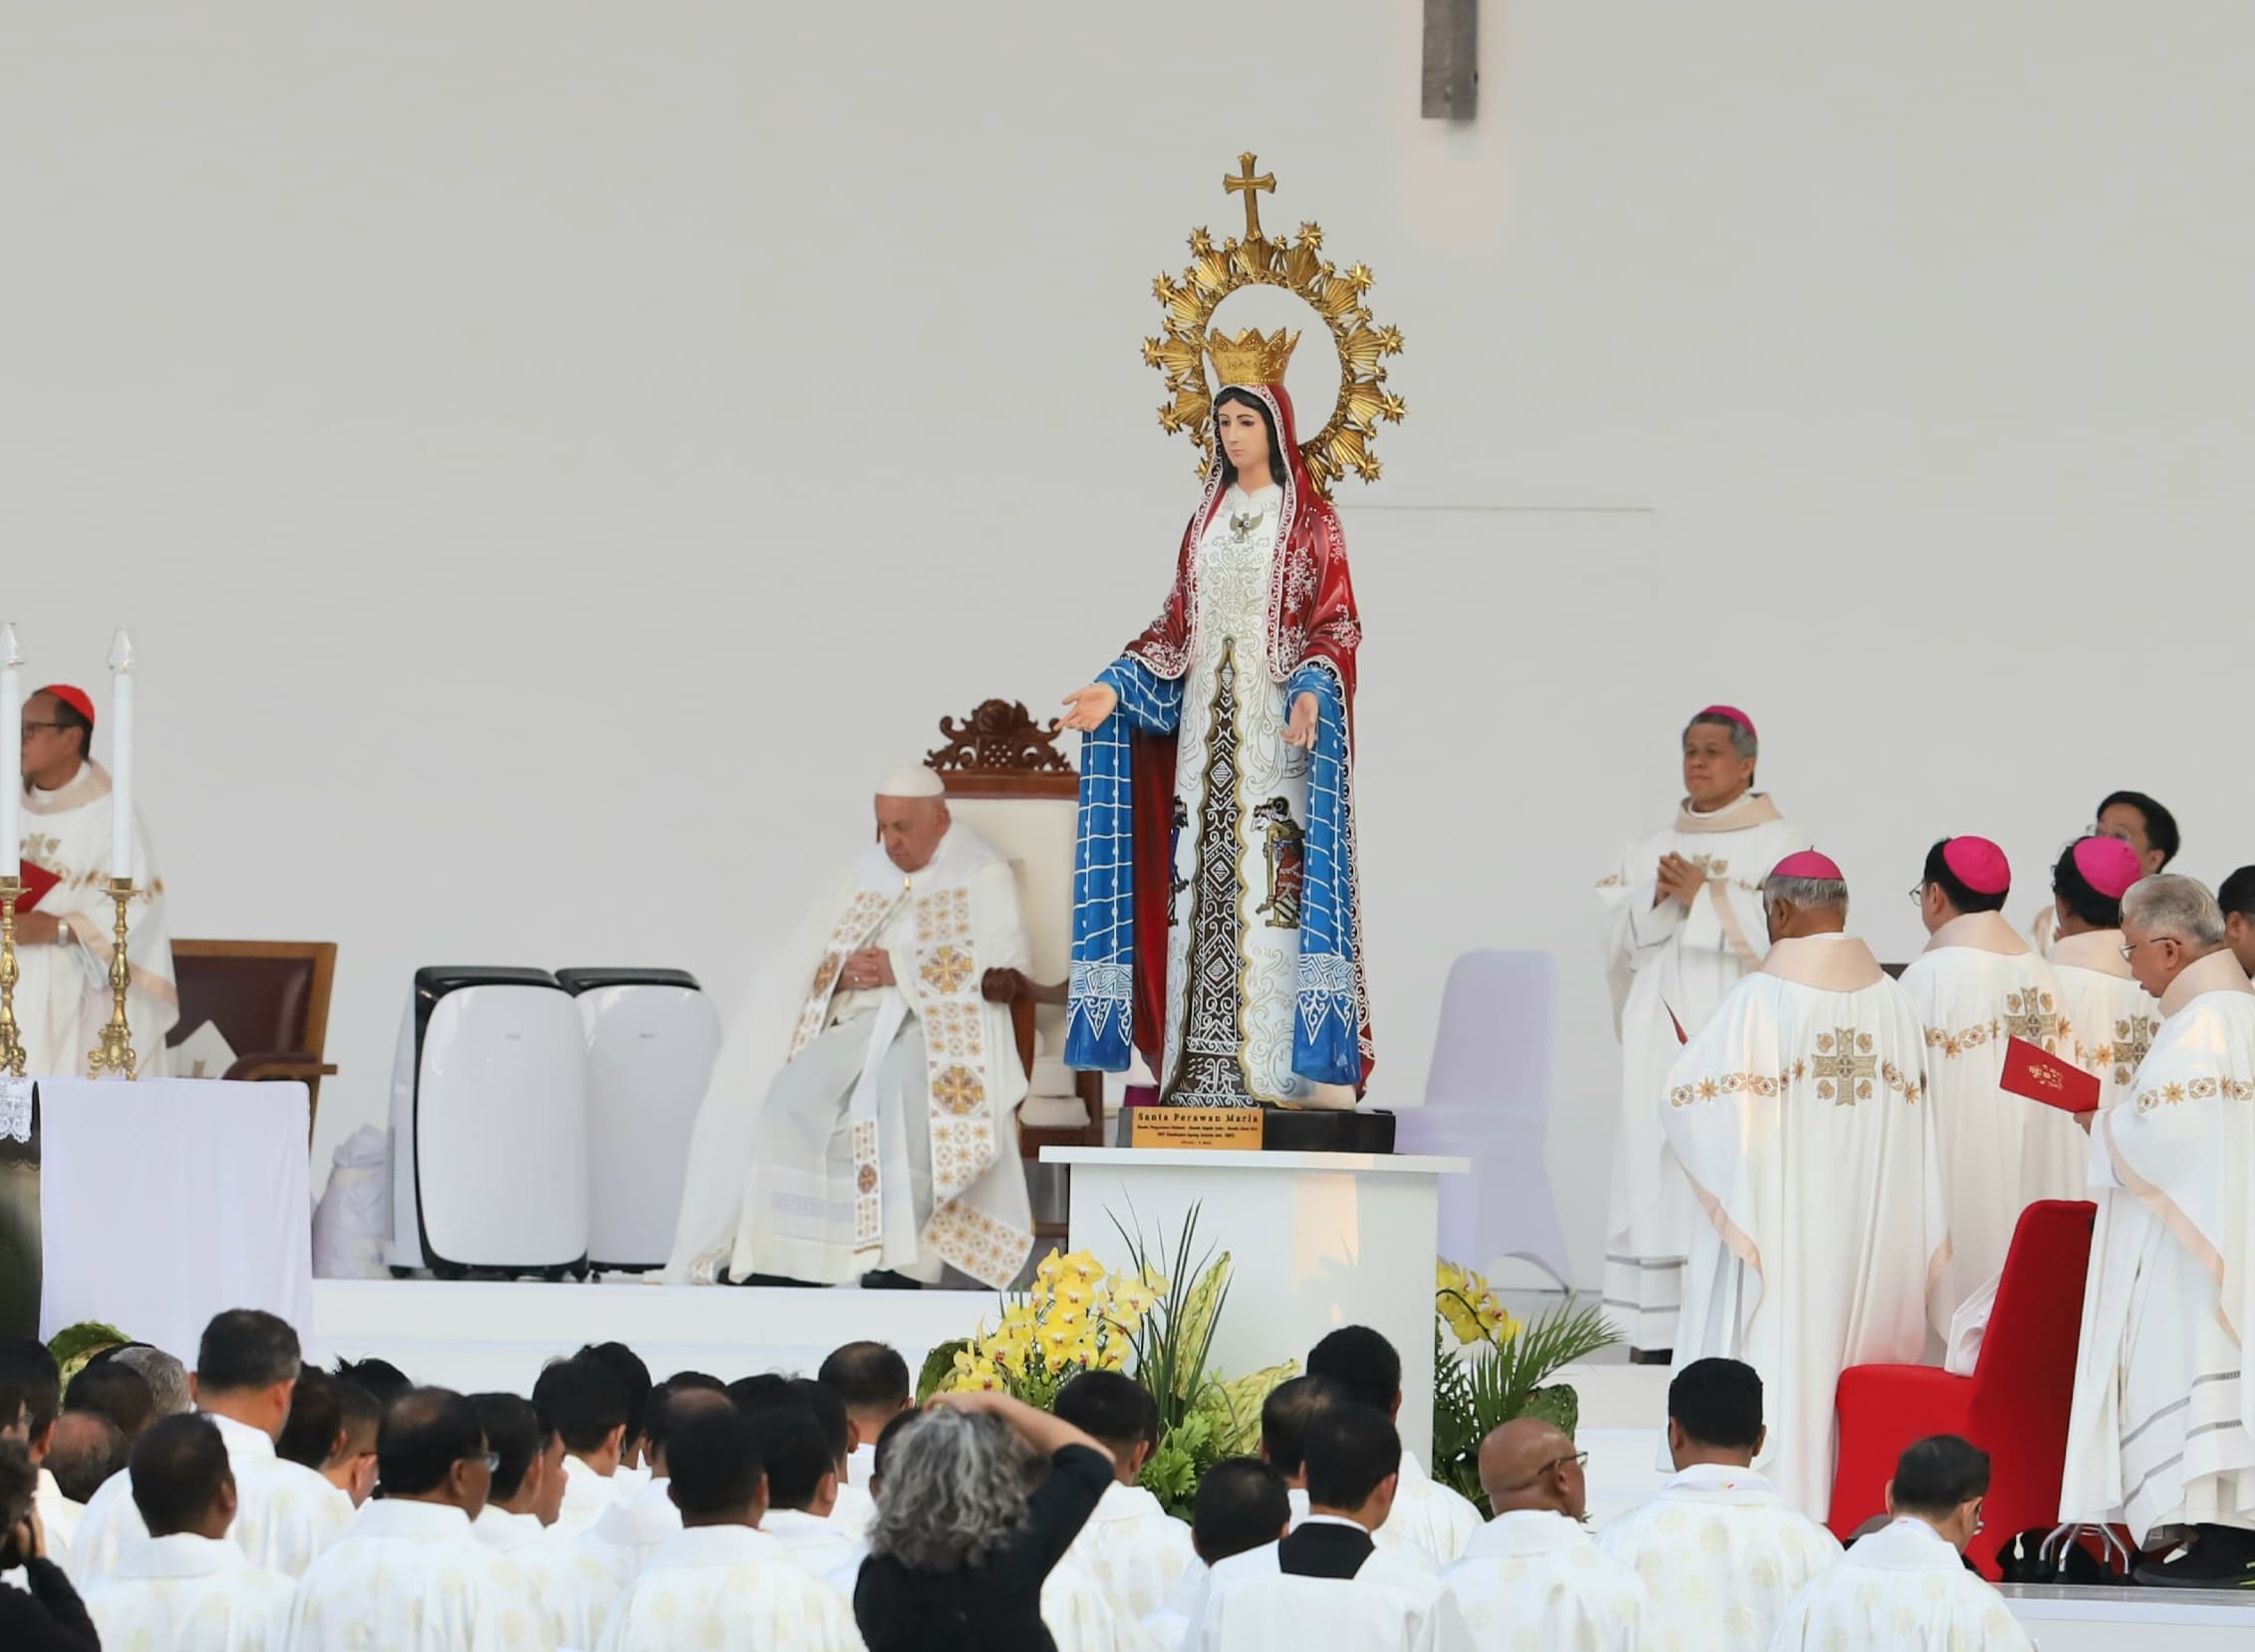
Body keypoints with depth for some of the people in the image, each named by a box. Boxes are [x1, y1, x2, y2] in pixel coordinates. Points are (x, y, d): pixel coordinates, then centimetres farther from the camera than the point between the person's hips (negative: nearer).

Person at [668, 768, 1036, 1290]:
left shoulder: (982, 875, 8)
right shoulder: (870, 876, 24)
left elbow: (1007, 958, -8)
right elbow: (811, 966, 22)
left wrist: (902, 969, -11)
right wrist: (843, 971, -3)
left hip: (942, 1028, -5)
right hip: (860, 1025, 5)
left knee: (898, 1088, -40)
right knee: (790, 1095, -25)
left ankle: (897, 1260, -40)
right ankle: (782, 1261, -27)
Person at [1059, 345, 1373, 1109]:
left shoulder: (1311, 518, 0)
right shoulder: (1207, 516, 15)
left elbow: (1337, 622, -6)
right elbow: (1176, 623, 15)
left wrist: (1311, 690, -24)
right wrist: (1114, 685, 3)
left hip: (1278, 721, -5)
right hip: (1206, 717, 5)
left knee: (1273, 870, -12)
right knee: (1201, 871, -1)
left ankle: (1277, 1061, -14)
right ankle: (1205, 1063, -1)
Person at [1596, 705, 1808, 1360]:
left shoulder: (1776, 844, 3)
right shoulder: (1657, 848, 19)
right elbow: (1614, 931, 11)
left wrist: (1704, 899, -12)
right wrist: (1655, 898, -7)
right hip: (1661, 1042, 5)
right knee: (1657, 1176, -1)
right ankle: (1658, 1326, 0)